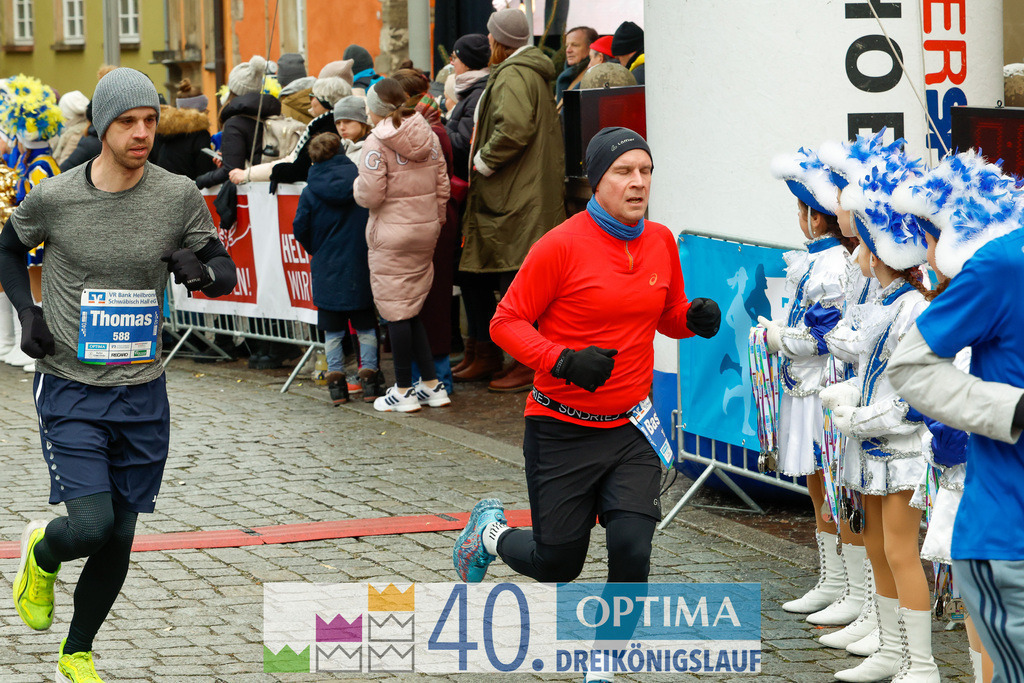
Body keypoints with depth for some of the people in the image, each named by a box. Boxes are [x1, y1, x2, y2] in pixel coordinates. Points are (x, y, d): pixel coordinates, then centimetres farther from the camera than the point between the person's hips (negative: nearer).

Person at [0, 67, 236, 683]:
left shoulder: (179, 196, -4)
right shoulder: (53, 199, -8)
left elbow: (226, 272, 5)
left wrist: (202, 270, -19)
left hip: (143, 392, 3)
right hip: (70, 388, -3)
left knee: (121, 535, 7)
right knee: (91, 525, -16)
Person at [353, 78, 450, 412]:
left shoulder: (377, 143, -14)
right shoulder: (429, 137, 6)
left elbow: (370, 195, -16)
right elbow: (442, 187, 9)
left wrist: (356, 185, 5)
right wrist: (435, 221, 20)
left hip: (391, 234, -7)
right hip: (425, 230, 7)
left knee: (397, 312, 1)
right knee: (412, 310, 15)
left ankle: (404, 391, 6)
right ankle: (432, 385, 14)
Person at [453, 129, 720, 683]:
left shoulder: (660, 242, 4)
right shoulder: (562, 246, -14)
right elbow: (506, 323, -10)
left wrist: (694, 318, -5)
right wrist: (564, 361, -25)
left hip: (629, 429, 4)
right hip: (562, 429, -4)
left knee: (631, 550, -12)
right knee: (558, 562, 5)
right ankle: (490, 533, 40)